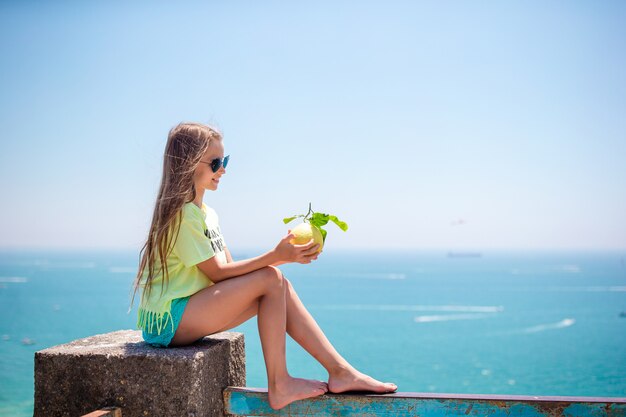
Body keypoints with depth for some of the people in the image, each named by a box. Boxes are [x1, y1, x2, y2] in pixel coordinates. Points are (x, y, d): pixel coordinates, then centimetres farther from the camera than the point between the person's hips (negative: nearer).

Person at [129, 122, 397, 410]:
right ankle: (279, 386, -13)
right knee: (271, 280, -18)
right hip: (168, 321, -8)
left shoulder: (207, 214, 15)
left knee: (280, 286, -6)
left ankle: (341, 371, -5)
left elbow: (230, 268, 8)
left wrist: (280, 256, -4)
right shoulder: (181, 214, -15)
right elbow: (218, 273, -17)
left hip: (190, 313, 8)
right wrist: (275, 256, -19)